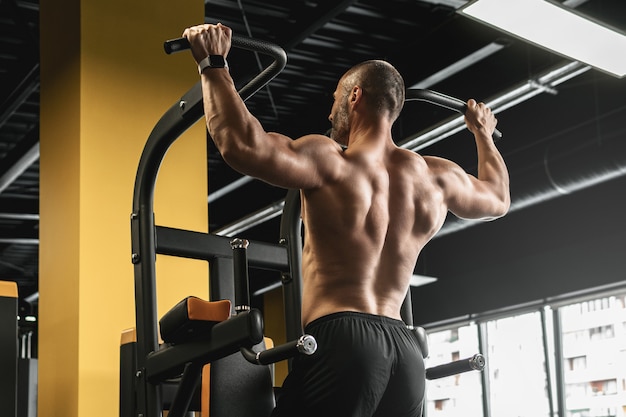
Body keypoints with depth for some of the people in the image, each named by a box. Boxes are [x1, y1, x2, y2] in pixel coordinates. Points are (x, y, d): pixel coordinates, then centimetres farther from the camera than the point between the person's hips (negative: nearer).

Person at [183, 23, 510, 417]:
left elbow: (241, 144, -19)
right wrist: (483, 131, 50)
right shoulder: (436, 177, 15)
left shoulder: (330, 163, -4)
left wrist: (214, 65, -6)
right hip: (406, 353, 7)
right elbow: (498, 198, 35)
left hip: (343, 340, -7)